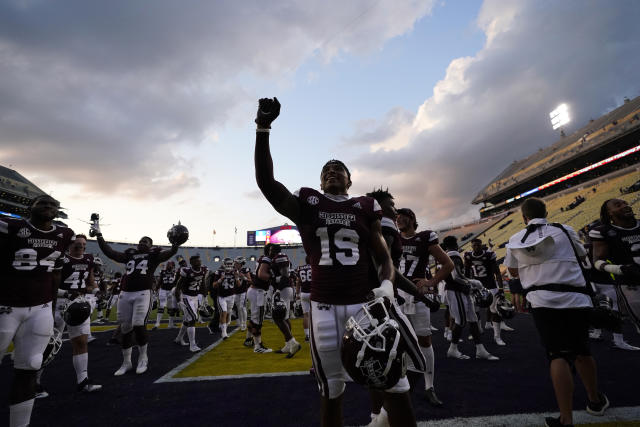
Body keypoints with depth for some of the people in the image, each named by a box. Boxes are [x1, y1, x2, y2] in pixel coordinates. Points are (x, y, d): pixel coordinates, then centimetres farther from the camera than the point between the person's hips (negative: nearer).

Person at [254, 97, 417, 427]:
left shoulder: (364, 208, 8)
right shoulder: (306, 205, 6)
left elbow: (384, 258, 9)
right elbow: (265, 182, -4)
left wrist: (386, 286, -12)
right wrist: (263, 128, -8)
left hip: (366, 301, 1)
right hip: (325, 306, 0)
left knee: (396, 388, 4)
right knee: (331, 391, 15)